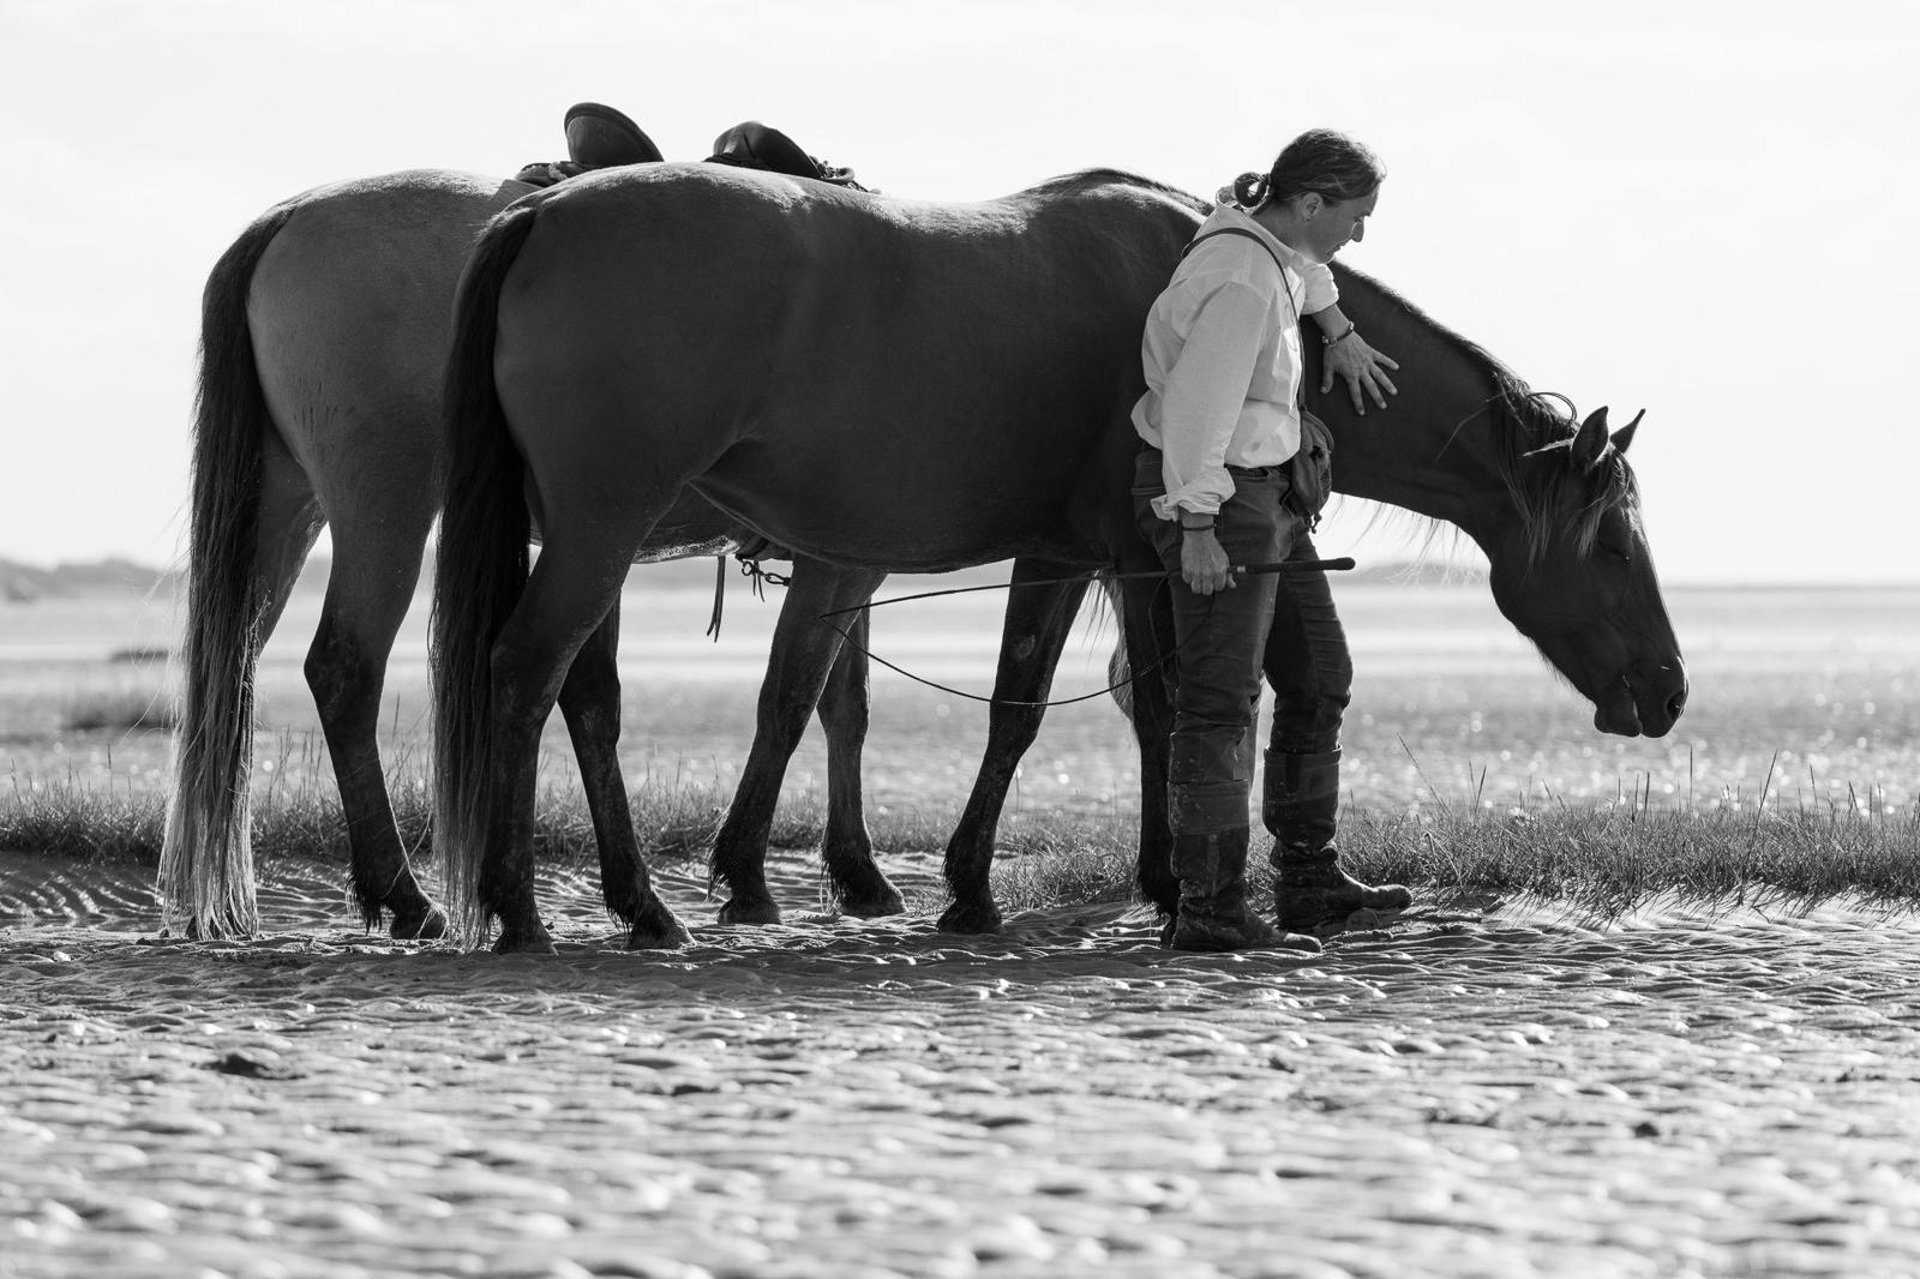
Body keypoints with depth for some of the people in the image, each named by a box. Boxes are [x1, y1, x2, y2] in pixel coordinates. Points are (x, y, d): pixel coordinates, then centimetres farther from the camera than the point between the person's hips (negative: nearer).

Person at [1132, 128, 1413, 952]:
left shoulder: (1257, 232, 7)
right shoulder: (1242, 284, -23)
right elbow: (1198, 407, -27)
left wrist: (1340, 334, 39)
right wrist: (1197, 529, -27)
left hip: (1261, 492, 11)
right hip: (1214, 497, -11)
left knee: (1319, 678, 16)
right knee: (1220, 701, -10)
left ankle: (1308, 879, 24)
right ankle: (1210, 912, -9)